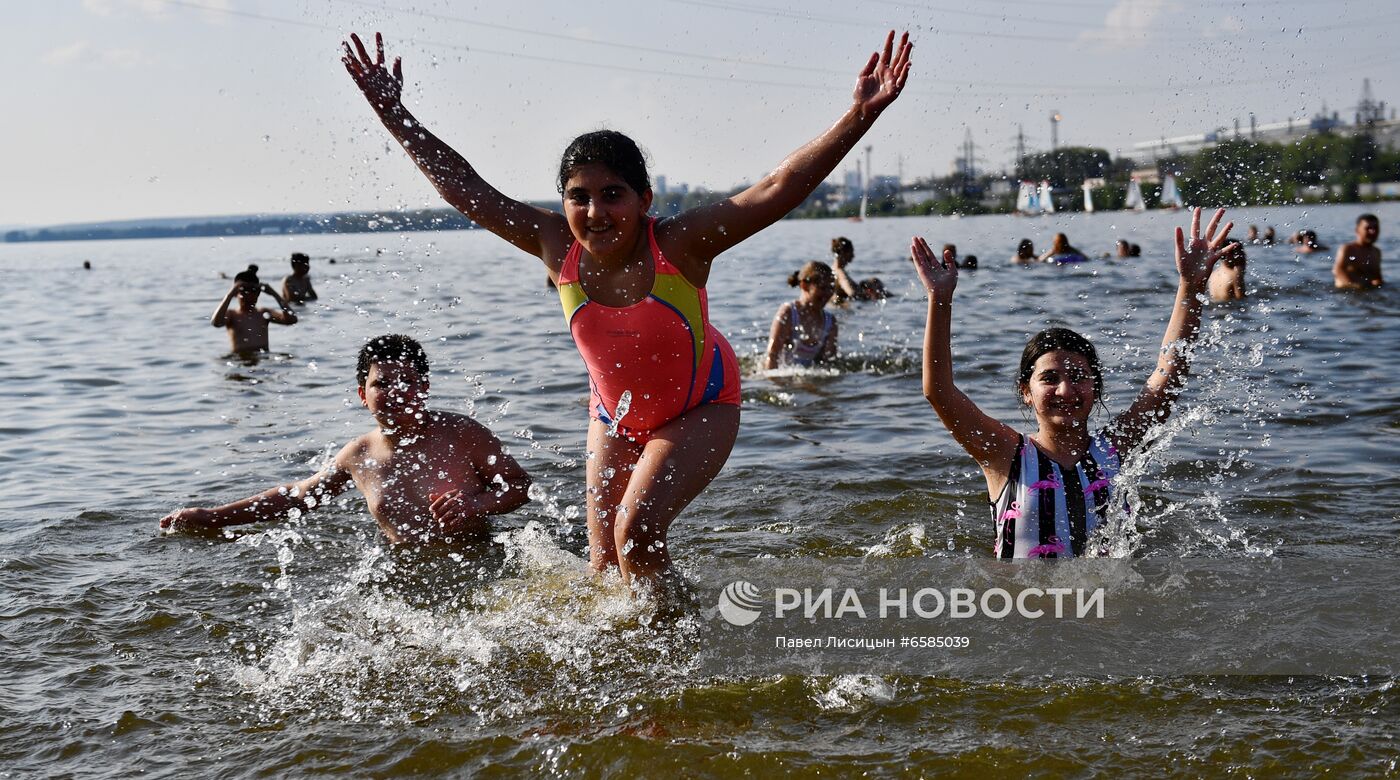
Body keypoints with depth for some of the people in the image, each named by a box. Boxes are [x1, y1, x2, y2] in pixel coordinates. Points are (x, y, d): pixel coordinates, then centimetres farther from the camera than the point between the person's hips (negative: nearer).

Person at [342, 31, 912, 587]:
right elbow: (468, 190, -14)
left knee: (637, 530, -22)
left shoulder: (680, 245, -29)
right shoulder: (558, 248, -20)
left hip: (700, 408, -4)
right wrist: (394, 115, -14)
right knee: (605, 568, 5)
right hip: (615, 415, 4)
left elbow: (780, 188, -36)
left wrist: (859, 117, -44)